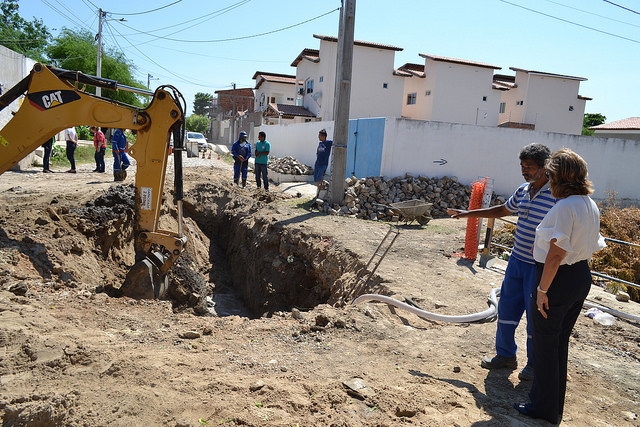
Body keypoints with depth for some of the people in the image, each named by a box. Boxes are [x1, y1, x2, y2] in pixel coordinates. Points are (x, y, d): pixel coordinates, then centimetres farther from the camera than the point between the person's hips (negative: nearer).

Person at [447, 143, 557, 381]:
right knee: (507, 308, 15)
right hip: (517, 261, 7)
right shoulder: (523, 191, 6)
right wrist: (468, 213, 22)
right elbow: (503, 210, 21)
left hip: (540, 268, -7)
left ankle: (534, 364, 29)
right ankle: (505, 355, 33)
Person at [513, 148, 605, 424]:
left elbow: (556, 254, -25)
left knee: (545, 342, 7)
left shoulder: (564, 207, -23)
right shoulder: (591, 205, 6)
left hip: (559, 278, -9)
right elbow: (591, 245, 13)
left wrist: (542, 290, -19)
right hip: (582, 277, 9)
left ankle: (544, 407, 23)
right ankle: (554, 405, 36)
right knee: (560, 341, 21)